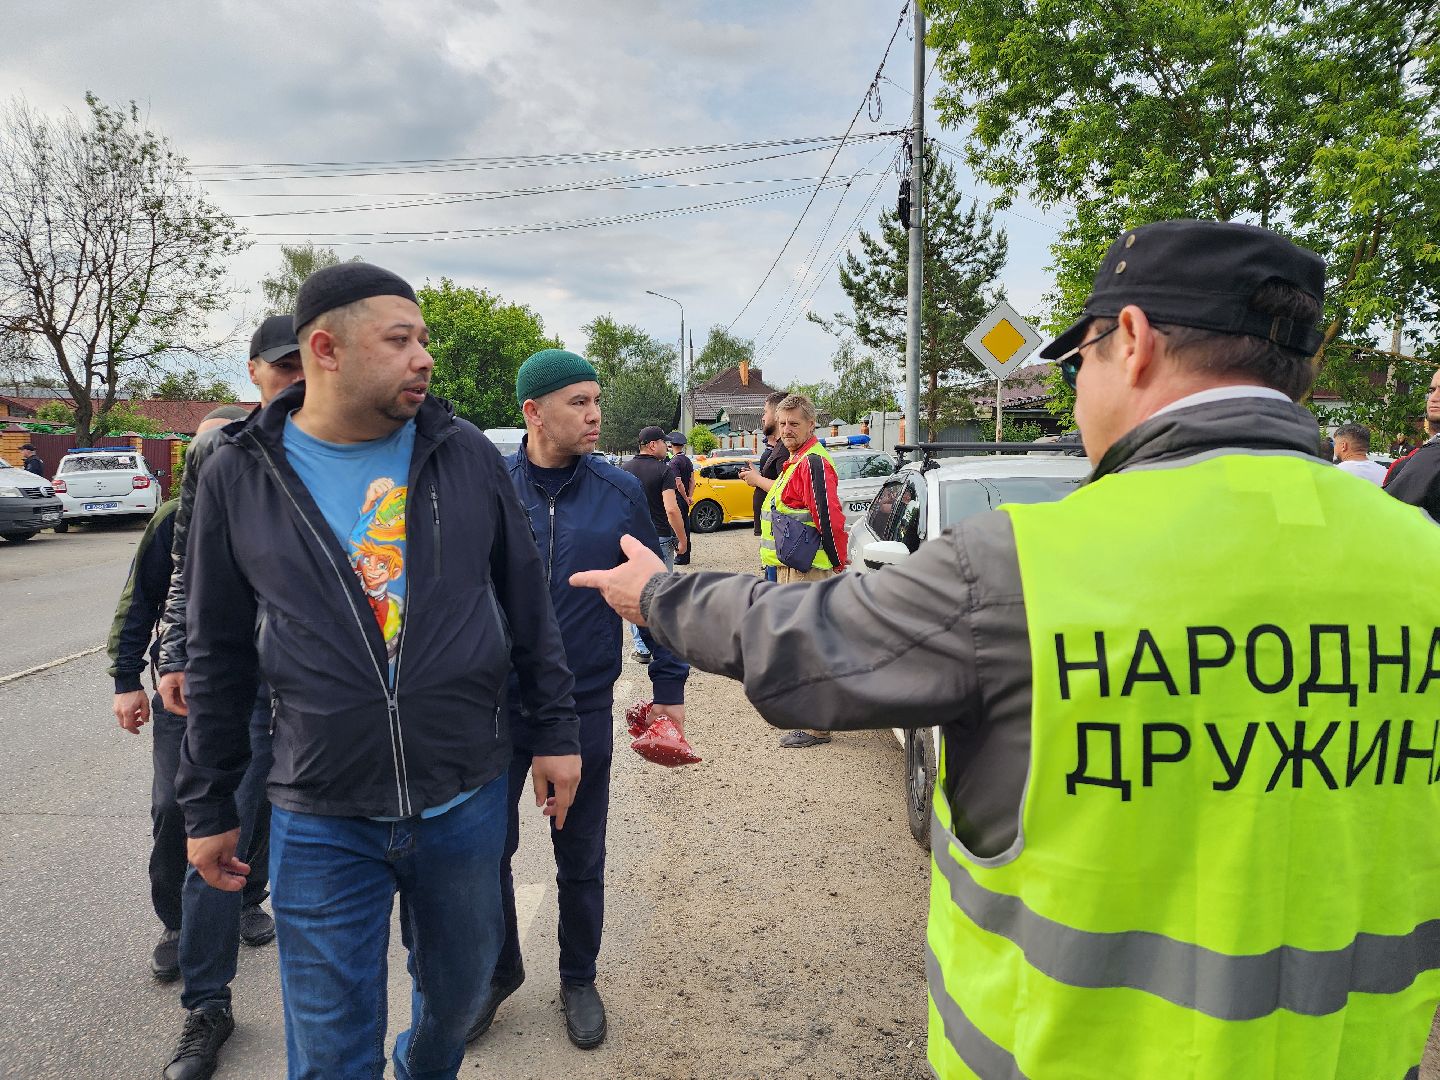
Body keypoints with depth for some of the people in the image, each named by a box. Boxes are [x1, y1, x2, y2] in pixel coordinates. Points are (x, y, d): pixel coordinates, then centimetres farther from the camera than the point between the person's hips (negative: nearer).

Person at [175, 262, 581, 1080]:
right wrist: (209, 805, 8)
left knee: (460, 991, 22)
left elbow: (528, 606, 4)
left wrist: (556, 731, 4)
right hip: (321, 822, -1)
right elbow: (221, 657, 4)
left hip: (466, 802, 2)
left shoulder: (468, 456, -4)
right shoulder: (239, 476, -4)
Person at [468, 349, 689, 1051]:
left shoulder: (619, 492, -5)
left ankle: (579, 979, 37)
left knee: (581, 860, 15)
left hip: (585, 709, 0)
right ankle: (500, 971, 38)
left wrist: (669, 687, 2)